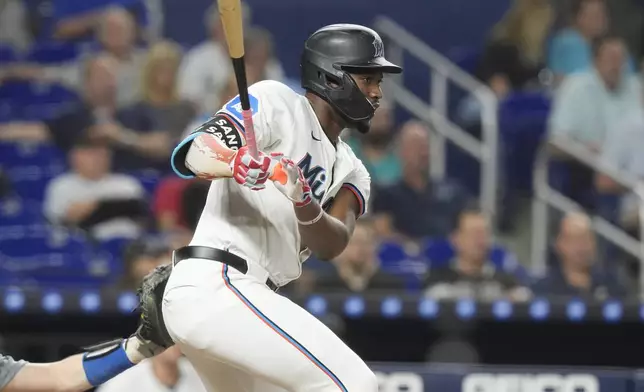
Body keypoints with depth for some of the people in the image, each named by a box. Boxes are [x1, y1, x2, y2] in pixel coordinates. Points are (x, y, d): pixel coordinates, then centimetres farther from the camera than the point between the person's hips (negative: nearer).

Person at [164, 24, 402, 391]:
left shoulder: (350, 172, 19)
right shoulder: (277, 101, 0)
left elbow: (331, 245, -1)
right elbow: (192, 154, -13)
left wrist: (304, 202, -23)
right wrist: (236, 163, -35)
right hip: (216, 285, -9)